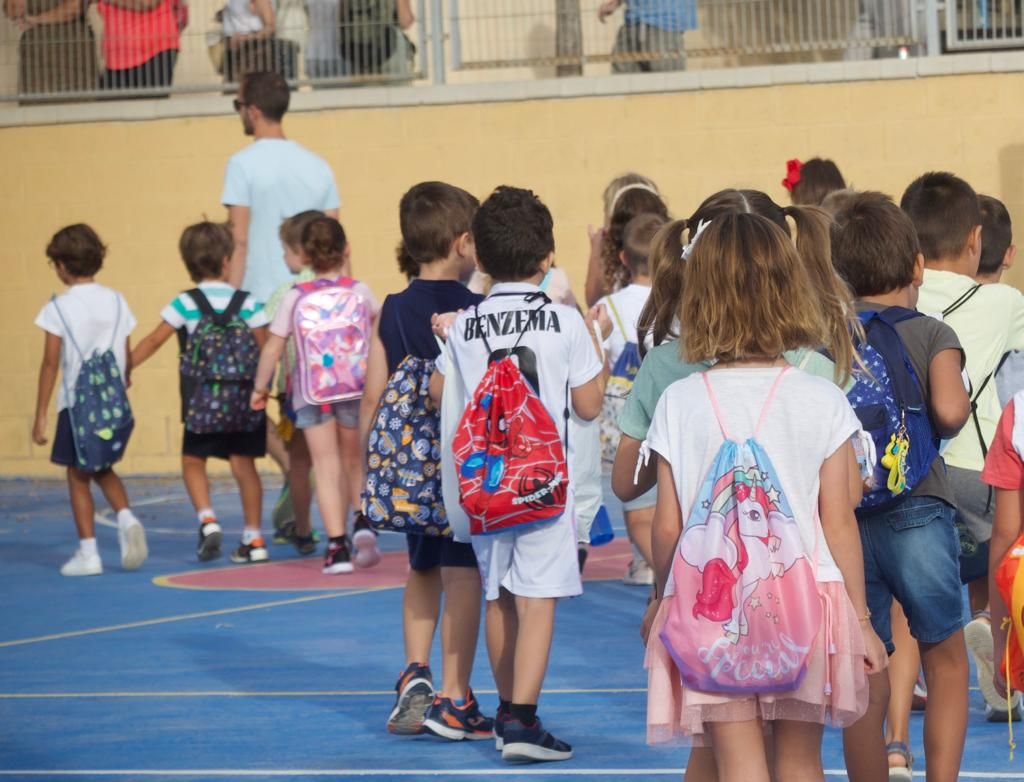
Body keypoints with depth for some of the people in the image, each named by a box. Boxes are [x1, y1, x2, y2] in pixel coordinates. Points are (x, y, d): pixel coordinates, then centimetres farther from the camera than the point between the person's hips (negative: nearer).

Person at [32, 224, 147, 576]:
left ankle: (88, 553, 5)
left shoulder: (59, 308, -9)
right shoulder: (117, 302, 3)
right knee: (102, 469, 21)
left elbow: (51, 363, -9)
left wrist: (40, 415, -5)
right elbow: (127, 357, 6)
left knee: (78, 476, 6)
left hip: (76, 402, -4)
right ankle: (126, 518, -5)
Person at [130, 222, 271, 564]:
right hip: (244, 405, 1)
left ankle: (207, 519, -6)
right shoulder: (247, 303, -3)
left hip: (202, 405, -1)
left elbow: (154, 340, -3)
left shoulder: (186, 304, -6)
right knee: (244, 465, 9)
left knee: (193, 461, 14)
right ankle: (254, 539, 11)